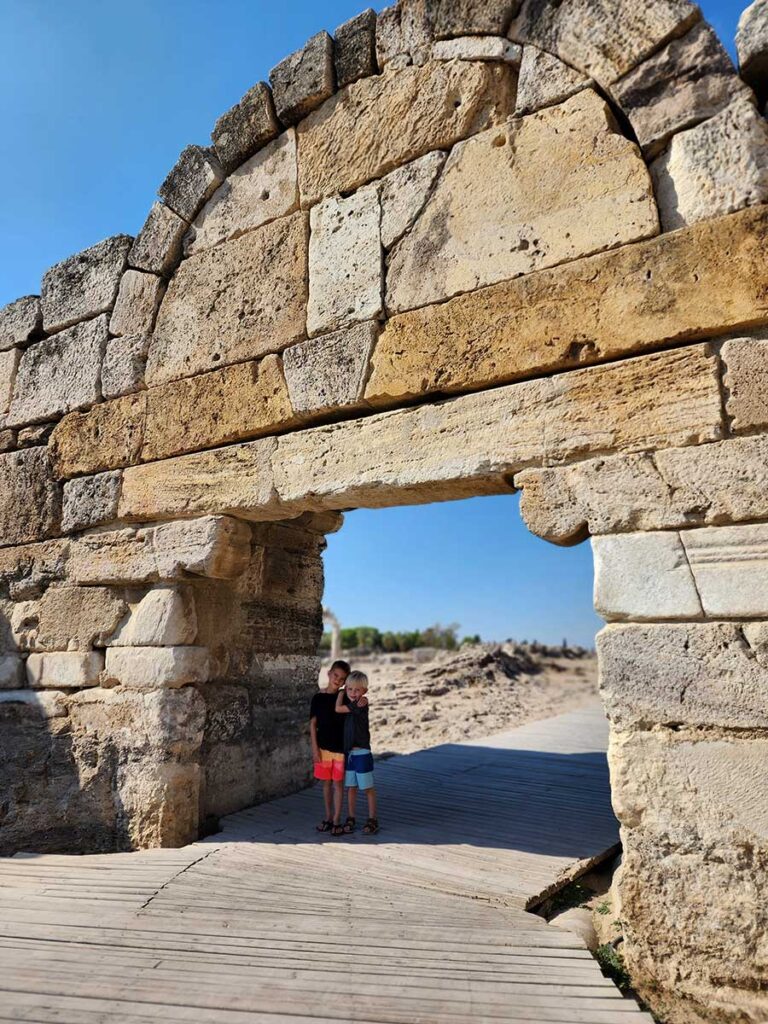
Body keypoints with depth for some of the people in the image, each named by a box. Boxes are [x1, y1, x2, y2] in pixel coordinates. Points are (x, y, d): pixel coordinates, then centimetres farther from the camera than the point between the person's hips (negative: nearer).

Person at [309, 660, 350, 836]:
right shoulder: (318, 697, -5)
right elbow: (313, 724, -1)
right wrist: (315, 748, -5)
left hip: (340, 747, -1)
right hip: (323, 747, 1)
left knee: (338, 783, 6)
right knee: (326, 783, 13)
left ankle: (337, 820, 17)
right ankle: (328, 817, 28)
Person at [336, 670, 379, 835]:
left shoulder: (360, 705, -17)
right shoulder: (351, 704, 4)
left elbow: (338, 708, -18)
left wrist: (341, 692, -4)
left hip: (362, 753, -7)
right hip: (348, 753, 7)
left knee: (368, 788, 6)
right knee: (350, 787, 14)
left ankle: (372, 820, 18)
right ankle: (350, 818, 25)